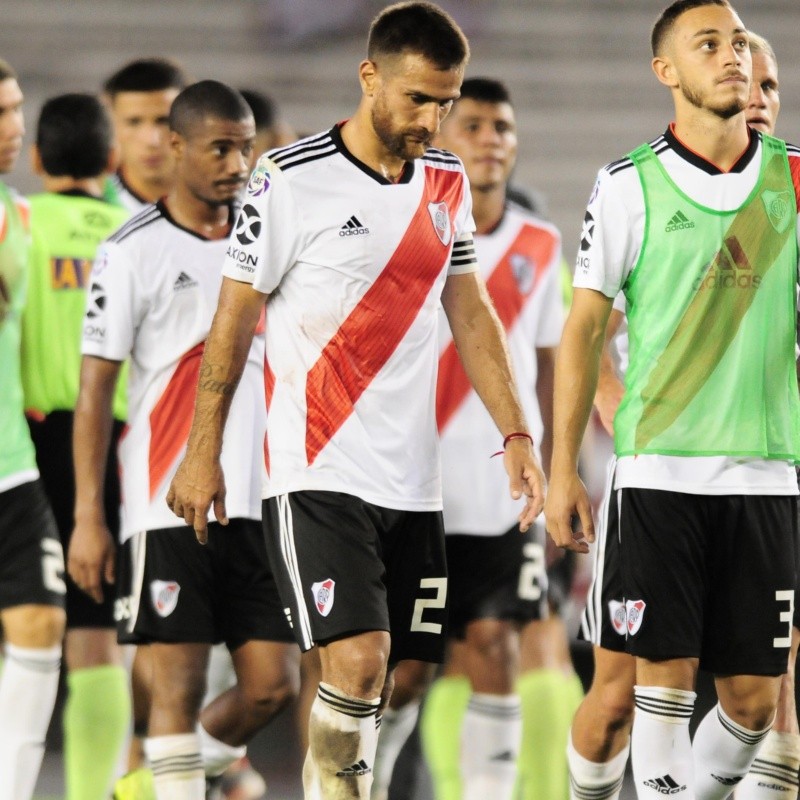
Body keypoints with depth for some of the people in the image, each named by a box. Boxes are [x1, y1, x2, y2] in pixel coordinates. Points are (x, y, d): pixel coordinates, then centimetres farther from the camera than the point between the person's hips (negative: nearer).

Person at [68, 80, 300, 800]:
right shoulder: (134, 252, -3)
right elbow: (94, 392, -3)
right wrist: (87, 517, -9)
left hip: (264, 499, 5)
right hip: (170, 503, -5)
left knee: (272, 685, 0)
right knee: (179, 684, -5)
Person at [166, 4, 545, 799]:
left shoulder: (447, 182, 10)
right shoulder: (292, 180, -8)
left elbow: (470, 315, 17)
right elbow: (234, 317, -2)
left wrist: (516, 435, 9)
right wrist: (203, 453, -2)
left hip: (412, 481, 6)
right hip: (318, 472, -6)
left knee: (396, 678, 4)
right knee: (356, 660, -19)